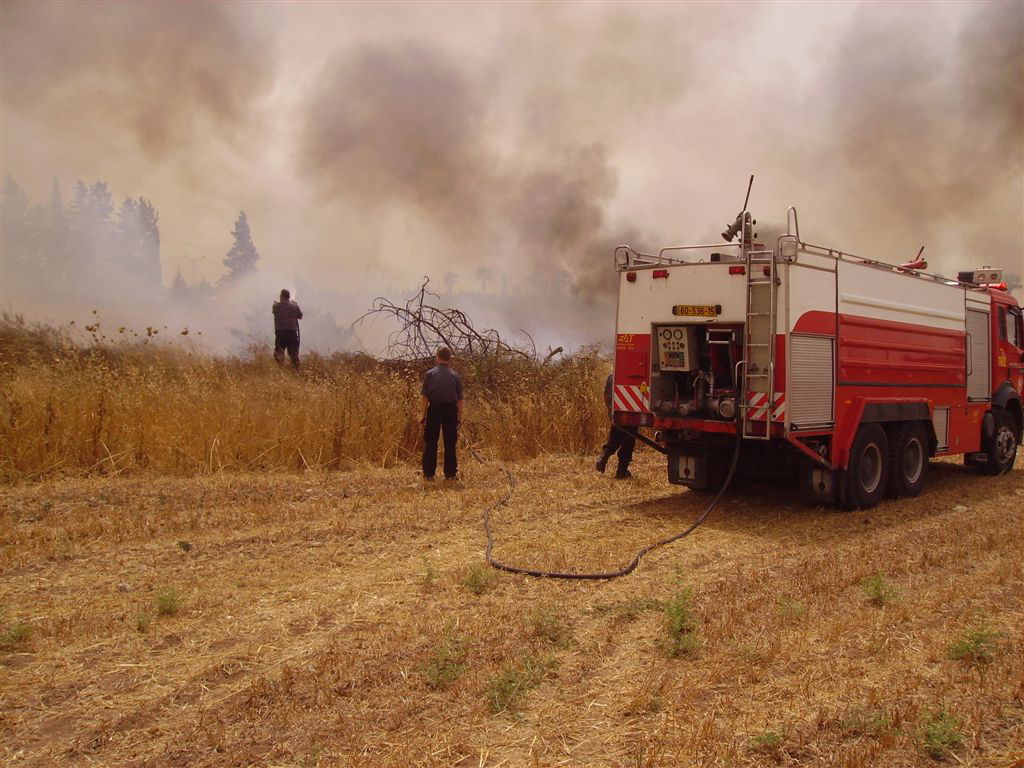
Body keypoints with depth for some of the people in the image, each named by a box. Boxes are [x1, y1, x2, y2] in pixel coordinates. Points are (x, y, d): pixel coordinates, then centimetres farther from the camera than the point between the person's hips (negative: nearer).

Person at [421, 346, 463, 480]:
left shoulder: (430, 374, -3)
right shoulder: (455, 376, 1)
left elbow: (425, 397, -6)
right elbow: (459, 399, 0)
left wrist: (423, 416, -2)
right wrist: (460, 417, 6)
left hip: (434, 409, -1)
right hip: (450, 410, 1)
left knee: (430, 442, 7)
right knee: (450, 443, 8)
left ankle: (428, 473, 8)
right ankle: (450, 473, 11)